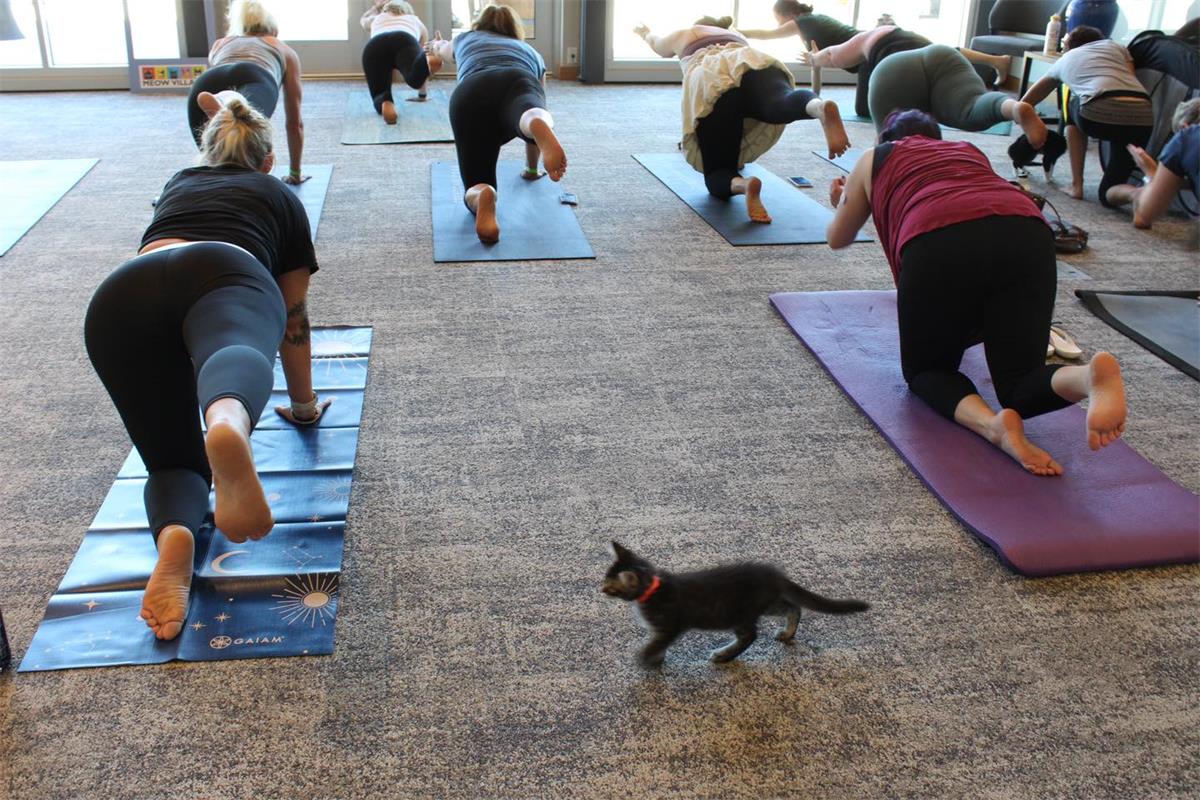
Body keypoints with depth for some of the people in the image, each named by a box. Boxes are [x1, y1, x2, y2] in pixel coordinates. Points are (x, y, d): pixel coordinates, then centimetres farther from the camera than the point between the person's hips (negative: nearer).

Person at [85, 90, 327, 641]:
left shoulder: (179, 184, 43)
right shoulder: (280, 197, 37)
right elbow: (293, 316, 40)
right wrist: (303, 403, 52)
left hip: (122, 295, 3)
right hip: (225, 273, -2)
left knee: (172, 459, 7)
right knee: (237, 355, -35)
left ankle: (174, 538, -31)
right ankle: (227, 430, -75)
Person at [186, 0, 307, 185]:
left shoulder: (220, 44, 44)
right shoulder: (285, 50, 41)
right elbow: (295, 122, 45)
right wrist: (295, 173, 55)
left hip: (207, 85, 3)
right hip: (254, 82, -2)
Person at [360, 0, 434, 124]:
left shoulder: (377, 18, 44)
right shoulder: (416, 21, 43)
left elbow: (364, 20, 69)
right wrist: (422, 93, 57)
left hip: (375, 47, 1)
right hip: (405, 41, -1)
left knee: (379, 96, 2)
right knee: (415, 78, -28)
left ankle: (385, 103, -35)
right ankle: (429, 58, -62)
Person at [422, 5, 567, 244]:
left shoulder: (465, 40, 43)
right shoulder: (530, 51, 42)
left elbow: (442, 49, 68)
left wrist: (436, 48, 94)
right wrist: (532, 168, 63)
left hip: (472, 92, 0)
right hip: (519, 84, 0)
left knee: (476, 186, 2)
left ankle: (481, 196, -35)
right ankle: (541, 126, -68)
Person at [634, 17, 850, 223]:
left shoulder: (683, 36, 42)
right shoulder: (737, 35, 48)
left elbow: (656, 43, 65)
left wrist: (644, 33, 87)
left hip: (711, 82, -2)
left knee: (718, 175, 0)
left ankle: (743, 184, -38)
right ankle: (821, 107, -68)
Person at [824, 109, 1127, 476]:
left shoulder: (875, 160, 32)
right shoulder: (970, 151, 40)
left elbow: (837, 239, 45)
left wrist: (841, 204, 66)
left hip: (940, 244, -3)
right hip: (1027, 234, 3)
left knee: (926, 369, 18)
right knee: (1019, 387, 12)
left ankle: (990, 423, -14)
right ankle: (1091, 376, -22)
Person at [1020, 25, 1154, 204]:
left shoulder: (1065, 59, 32)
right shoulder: (1116, 45, 32)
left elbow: (1028, 100, 47)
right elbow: (1130, 84, 20)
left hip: (1100, 113, -2)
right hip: (1143, 117, 3)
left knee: (1074, 106, 36)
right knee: (1109, 194, 19)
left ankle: (1076, 186, 24)